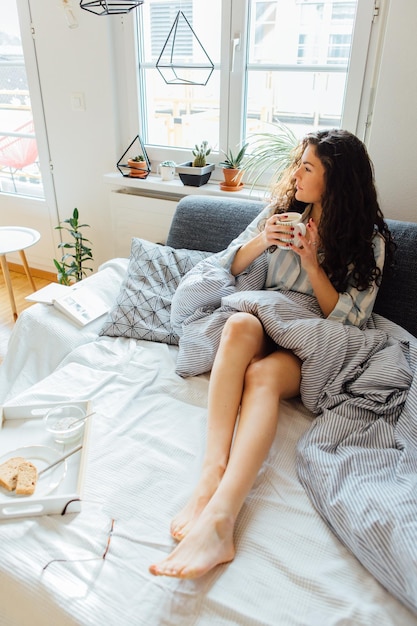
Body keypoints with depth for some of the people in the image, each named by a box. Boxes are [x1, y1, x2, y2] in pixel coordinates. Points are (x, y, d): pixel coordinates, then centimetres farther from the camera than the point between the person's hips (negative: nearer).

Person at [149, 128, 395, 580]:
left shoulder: (369, 241, 1)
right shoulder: (284, 211, 11)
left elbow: (347, 320, -6)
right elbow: (227, 267, 11)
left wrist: (311, 262, -15)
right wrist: (259, 243, -9)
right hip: (263, 330, 3)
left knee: (264, 375, -36)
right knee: (239, 324, -35)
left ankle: (217, 519, -50)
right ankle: (212, 475, -45)